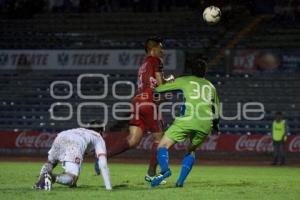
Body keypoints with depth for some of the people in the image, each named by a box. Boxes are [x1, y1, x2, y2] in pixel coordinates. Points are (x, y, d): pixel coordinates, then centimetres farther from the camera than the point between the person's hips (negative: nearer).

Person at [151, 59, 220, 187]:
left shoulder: (185, 81, 15)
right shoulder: (210, 86, 26)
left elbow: (159, 89, 18)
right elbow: (216, 110, 37)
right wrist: (215, 124, 53)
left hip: (188, 119, -4)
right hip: (206, 124, 4)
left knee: (163, 146, 1)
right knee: (191, 150, 26)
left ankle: (164, 169, -28)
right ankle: (181, 180, 10)